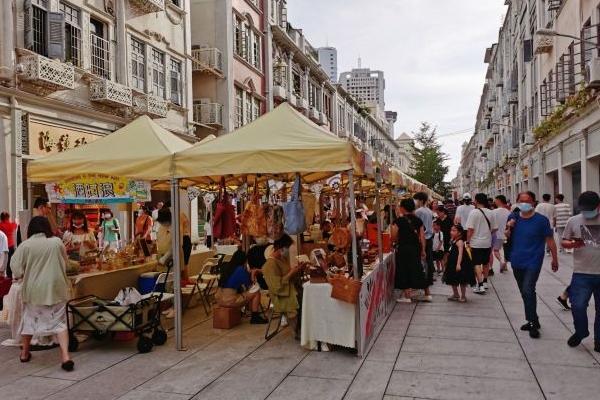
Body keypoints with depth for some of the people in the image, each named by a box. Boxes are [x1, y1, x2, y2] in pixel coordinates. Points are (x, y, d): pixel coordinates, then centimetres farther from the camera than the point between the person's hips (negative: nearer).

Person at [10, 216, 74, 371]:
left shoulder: (25, 245, -7)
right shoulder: (57, 242, -4)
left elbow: (17, 270, -5)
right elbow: (64, 264, 8)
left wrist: (30, 273, 14)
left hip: (33, 290, 0)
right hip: (55, 289, 0)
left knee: (29, 319, 21)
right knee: (59, 322, 4)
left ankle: (25, 353, 36)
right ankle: (65, 356, -8)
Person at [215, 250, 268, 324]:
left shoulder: (226, 267, 11)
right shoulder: (240, 269, -11)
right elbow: (249, 285, 0)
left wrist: (249, 273, 21)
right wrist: (252, 274, 15)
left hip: (219, 299, 8)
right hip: (230, 300, -8)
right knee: (256, 292, 4)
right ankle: (255, 317, 10)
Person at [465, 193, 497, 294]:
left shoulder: (474, 212, -14)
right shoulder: (490, 213, 2)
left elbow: (470, 229, -17)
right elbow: (495, 228, 5)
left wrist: (468, 241, -10)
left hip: (476, 243, -6)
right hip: (487, 242, 6)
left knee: (477, 264, -3)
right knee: (486, 263, 18)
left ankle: (480, 286, -8)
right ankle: (484, 282, 32)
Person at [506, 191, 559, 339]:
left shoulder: (541, 220, -8)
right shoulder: (513, 217, 3)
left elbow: (550, 240, -2)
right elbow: (507, 237, 11)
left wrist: (555, 259, 2)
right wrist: (508, 228, -10)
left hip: (533, 262, -5)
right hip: (517, 261, 5)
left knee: (528, 291, -17)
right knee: (524, 292, 15)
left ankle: (533, 323, -3)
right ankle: (532, 321, 29)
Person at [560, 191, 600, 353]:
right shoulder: (573, 221, 0)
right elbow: (564, 242, 7)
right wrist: (573, 244, -14)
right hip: (581, 273, 0)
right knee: (578, 306, -9)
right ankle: (581, 332, 20)